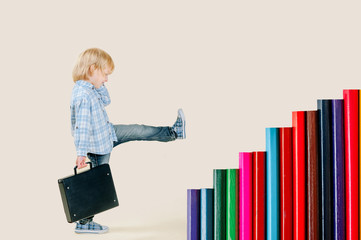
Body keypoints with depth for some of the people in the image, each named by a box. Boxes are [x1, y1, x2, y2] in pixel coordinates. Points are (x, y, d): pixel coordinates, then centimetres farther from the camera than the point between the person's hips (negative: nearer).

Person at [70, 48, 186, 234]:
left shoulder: (90, 89, 1)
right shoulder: (82, 95, -30)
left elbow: (105, 101, 17)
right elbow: (82, 126, -33)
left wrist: (100, 85, 1)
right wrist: (81, 153, -33)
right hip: (97, 145, -9)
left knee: (137, 131, 16)